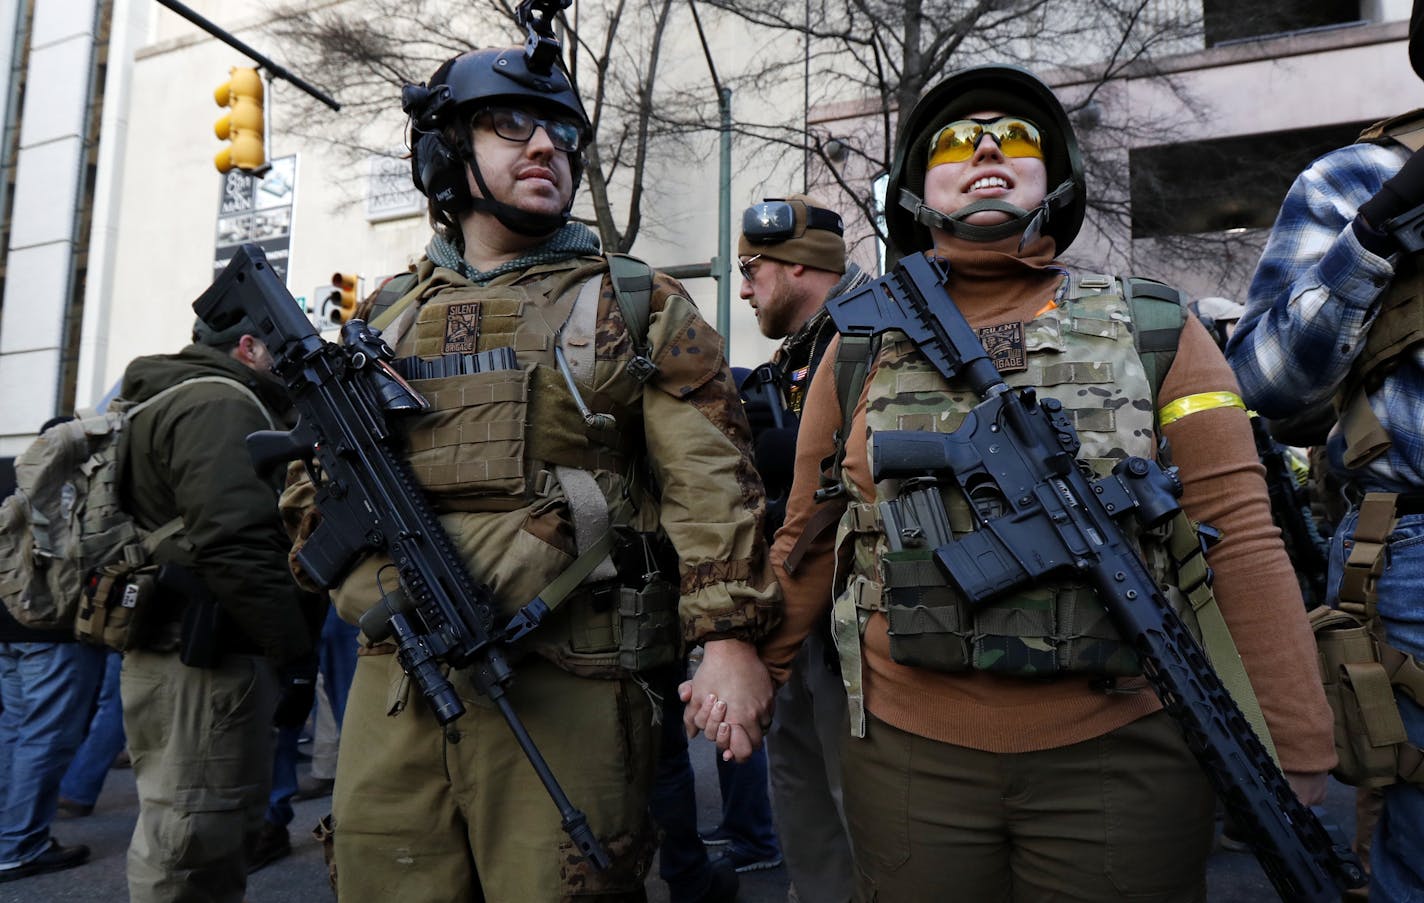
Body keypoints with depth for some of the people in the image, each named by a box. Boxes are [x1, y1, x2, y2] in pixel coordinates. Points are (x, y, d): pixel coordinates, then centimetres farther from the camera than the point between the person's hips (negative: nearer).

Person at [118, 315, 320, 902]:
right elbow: (232, 543, -24)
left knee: (214, 844, 19)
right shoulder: (219, 404, -12)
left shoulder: (177, 402, 23)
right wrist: (296, 648, -19)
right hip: (206, 665, -11)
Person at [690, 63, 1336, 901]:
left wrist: (1304, 755, -5)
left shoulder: (1157, 331, -1)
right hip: (907, 756, 1)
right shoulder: (860, 349, 3)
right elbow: (810, 538, 10)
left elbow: (1241, 538, -4)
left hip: (1125, 759, 0)